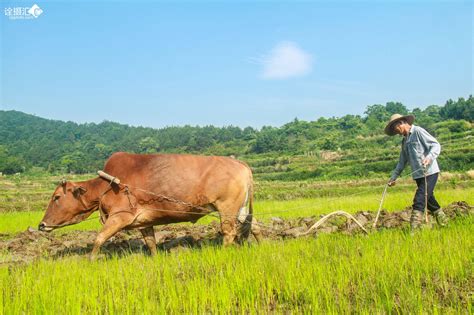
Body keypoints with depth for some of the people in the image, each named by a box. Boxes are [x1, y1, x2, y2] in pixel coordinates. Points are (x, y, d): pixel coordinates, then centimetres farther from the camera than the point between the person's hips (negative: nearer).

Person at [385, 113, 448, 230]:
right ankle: (443, 220, 35)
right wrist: (394, 177, 17)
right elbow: (402, 161, 21)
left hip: (429, 172, -8)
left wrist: (429, 157, -30)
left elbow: (436, 145, -12)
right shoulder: (404, 141, 17)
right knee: (428, 199, 17)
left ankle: (414, 228, -17)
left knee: (419, 200, -15)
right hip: (418, 174, 8)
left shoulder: (418, 131, -7)